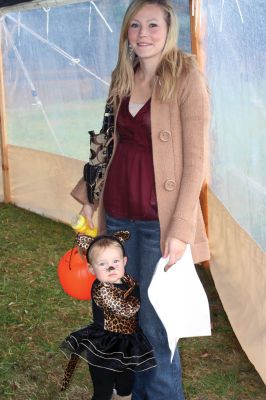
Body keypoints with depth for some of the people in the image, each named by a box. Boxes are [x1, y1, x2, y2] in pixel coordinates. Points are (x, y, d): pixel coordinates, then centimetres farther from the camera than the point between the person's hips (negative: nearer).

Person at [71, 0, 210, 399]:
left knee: (156, 325, 4)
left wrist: (181, 230, -18)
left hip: (158, 219, -6)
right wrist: (90, 196, 12)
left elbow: (194, 160, -13)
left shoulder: (187, 78, -10)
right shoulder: (123, 79, 8)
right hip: (118, 215, 6)